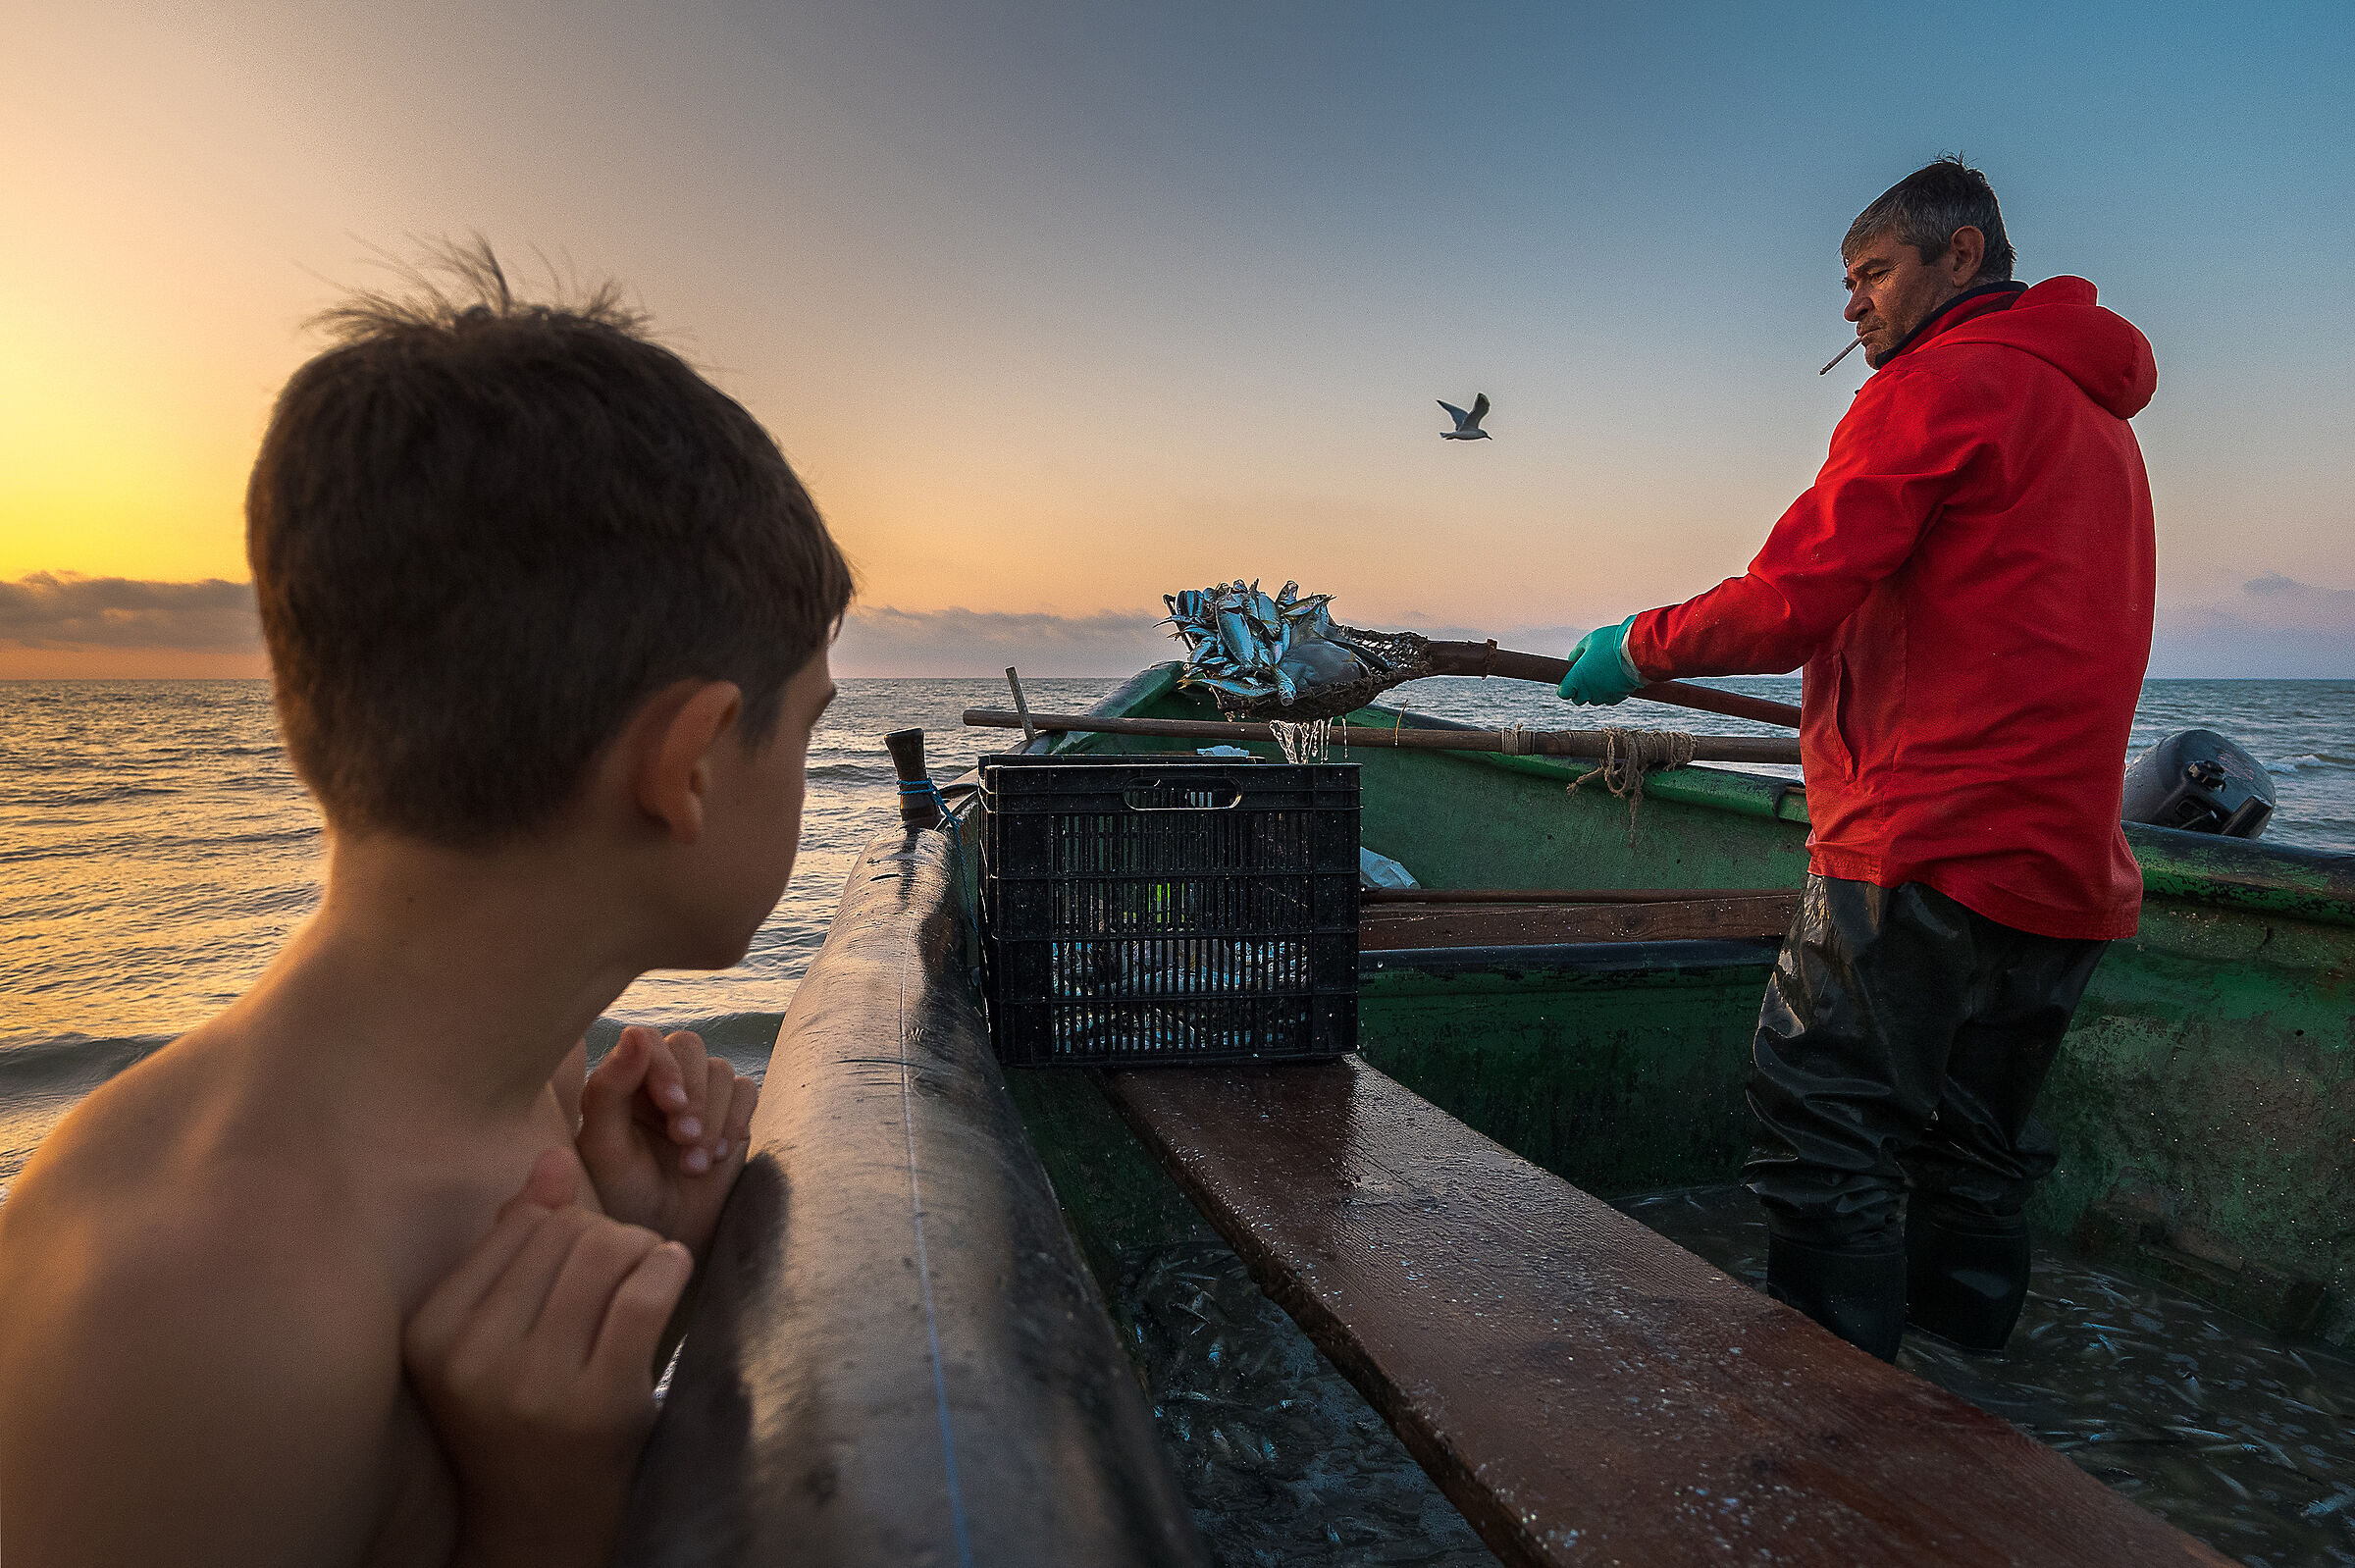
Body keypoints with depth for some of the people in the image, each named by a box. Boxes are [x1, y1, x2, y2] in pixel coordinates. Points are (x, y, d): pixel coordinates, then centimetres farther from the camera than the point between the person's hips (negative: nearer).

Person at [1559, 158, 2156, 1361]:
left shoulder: (1941, 384, -6)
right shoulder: (2095, 412, 24)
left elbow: (1790, 605, -15)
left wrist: (1637, 648, 0)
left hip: (1928, 850, -10)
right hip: (2067, 864, 10)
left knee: (1824, 1136, -4)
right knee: (1971, 1156, 17)